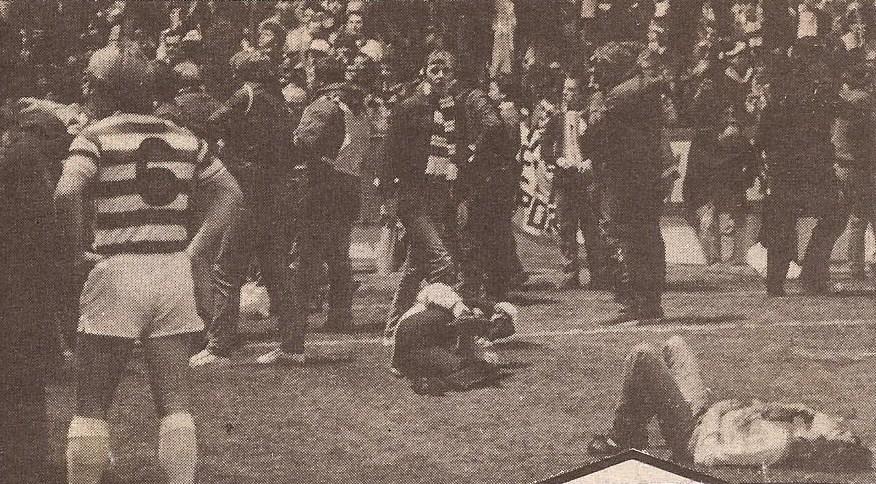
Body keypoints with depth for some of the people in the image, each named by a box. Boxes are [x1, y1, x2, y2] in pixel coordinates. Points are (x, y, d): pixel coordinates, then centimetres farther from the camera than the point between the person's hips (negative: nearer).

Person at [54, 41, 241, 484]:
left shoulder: (96, 136, -5)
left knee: (91, 405, 5)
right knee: (174, 401, 6)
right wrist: (194, 247, 9)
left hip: (117, 271, -4)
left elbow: (66, 193, -22)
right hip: (174, 273, 4)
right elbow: (230, 192, 12)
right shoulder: (182, 137, 10)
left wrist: (78, 252, -10)